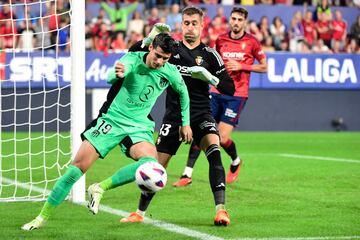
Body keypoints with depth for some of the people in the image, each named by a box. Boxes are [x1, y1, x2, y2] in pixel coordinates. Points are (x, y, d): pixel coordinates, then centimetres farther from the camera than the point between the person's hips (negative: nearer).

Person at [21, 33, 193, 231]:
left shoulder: (170, 73, -4)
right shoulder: (133, 59, -15)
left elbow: (183, 91, 19)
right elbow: (111, 79, -36)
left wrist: (185, 123, 21)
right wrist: (117, 74, -60)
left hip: (138, 127, 2)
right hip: (111, 120, -2)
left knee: (150, 163, -29)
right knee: (79, 165, -9)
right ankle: (43, 216, 2)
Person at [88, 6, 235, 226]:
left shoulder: (210, 54, 1)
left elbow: (230, 88, -1)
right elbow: (133, 53, 1)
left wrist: (208, 76, -17)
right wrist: (151, 37, -17)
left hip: (201, 115, -1)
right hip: (174, 116, 1)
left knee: (214, 149, -27)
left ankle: (221, 209, -28)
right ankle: (140, 212, 20)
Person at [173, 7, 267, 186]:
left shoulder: (251, 42, -2)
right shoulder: (221, 40, 8)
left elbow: (264, 67, 2)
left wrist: (241, 66, -9)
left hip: (237, 95, -4)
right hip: (217, 92, 4)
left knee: (223, 138, -10)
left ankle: (236, 162, 23)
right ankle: (187, 174, -1)